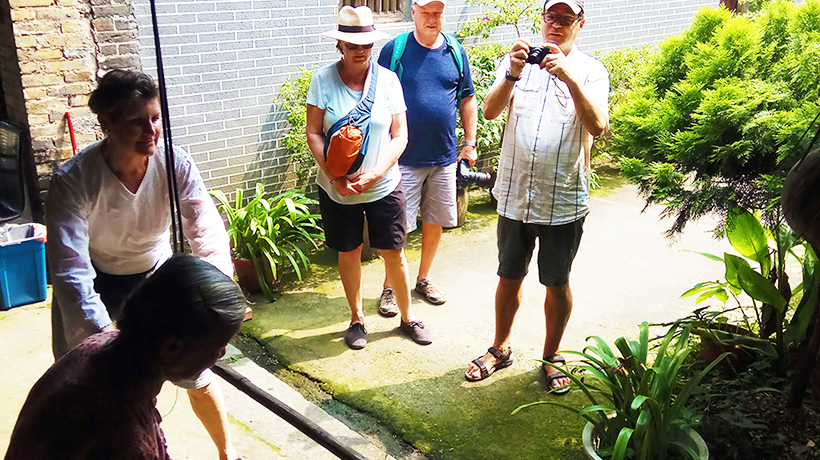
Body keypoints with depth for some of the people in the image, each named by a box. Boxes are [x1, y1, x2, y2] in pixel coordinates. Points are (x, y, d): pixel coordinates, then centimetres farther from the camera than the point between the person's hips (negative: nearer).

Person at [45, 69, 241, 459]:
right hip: (96, 283, -1)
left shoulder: (175, 165, -23)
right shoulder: (73, 180, -30)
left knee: (194, 371, 4)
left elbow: (208, 235, -25)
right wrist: (106, 338, -47)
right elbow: (70, 270, -36)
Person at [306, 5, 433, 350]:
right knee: (348, 254, 12)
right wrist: (335, 177, -17)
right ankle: (357, 319, 31)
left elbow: (400, 135, -3)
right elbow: (313, 133, -6)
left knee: (394, 254, 7)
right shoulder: (323, 79, -5)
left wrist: (375, 173, -17)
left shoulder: (387, 80, -3)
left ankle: (407, 317, 27)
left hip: (383, 186, 0)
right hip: (336, 189, 0)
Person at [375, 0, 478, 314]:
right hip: (405, 158, -4)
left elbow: (467, 99, 13)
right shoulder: (394, 49, -4)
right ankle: (390, 287, 15)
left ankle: (423, 279, 31)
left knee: (435, 222, 13)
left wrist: (470, 142, 9)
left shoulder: (456, 51, 6)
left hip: (445, 157, 4)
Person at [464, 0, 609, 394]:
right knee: (509, 276, 16)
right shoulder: (516, 61, 2)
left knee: (557, 283, 12)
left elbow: (598, 125, -20)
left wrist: (568, 76, -31)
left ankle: (551, 357, 32)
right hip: (515, 194, 2)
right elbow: (489, 111, -12)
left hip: (564, 200, -2)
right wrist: (511, 75, -29)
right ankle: (500, 348, 36)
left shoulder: (591, 71, -4)